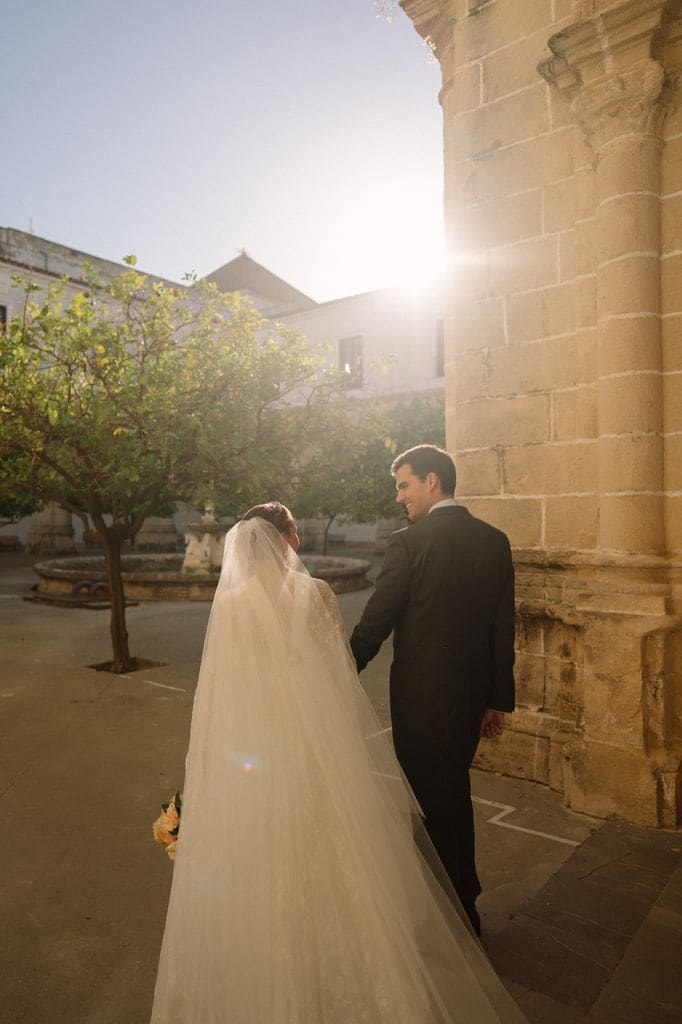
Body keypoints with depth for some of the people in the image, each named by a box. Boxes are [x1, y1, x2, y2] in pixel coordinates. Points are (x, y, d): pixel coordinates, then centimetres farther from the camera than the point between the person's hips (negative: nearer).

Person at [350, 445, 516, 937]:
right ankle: (466, 905, 41)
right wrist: (498, 700, 12)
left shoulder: (410, 542, -16)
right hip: (472, 694, 7)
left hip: (421, 695, -6)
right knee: (456, 792, 24)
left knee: (430, 802, 10)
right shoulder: (495, 541, 1)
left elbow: (375, 621, -13)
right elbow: (504, 628, 4)